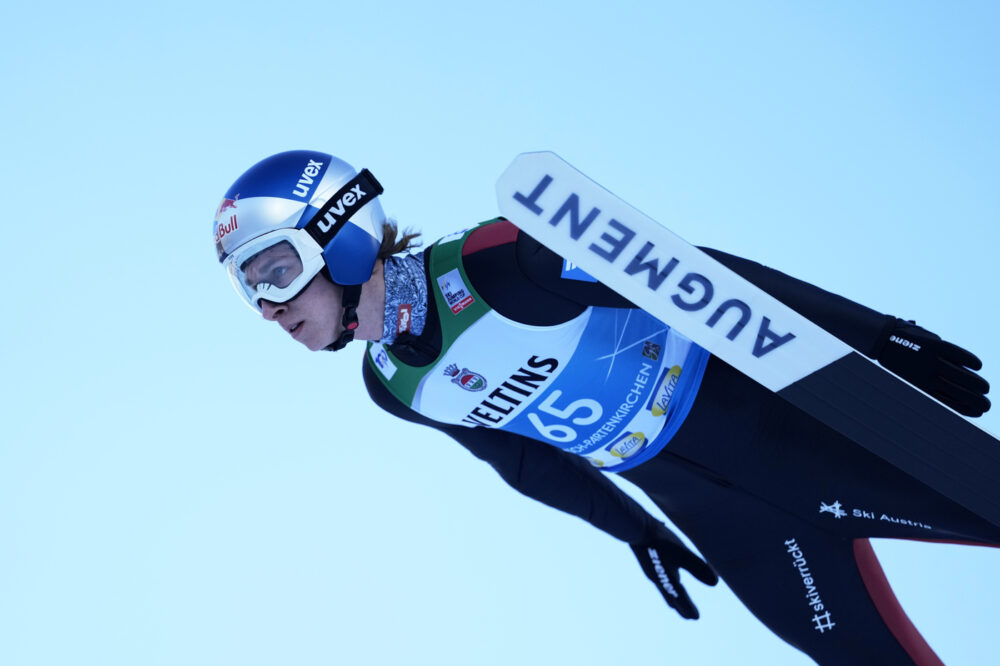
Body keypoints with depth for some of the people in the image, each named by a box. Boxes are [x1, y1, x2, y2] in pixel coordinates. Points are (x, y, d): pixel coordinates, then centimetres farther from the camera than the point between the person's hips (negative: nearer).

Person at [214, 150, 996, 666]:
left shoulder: (486, 261, -26)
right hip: (699, 504, 5)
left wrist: (868, 332, -18)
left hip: (756, 405, -5)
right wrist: (638, 532, 17)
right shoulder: (392, 387, -4)